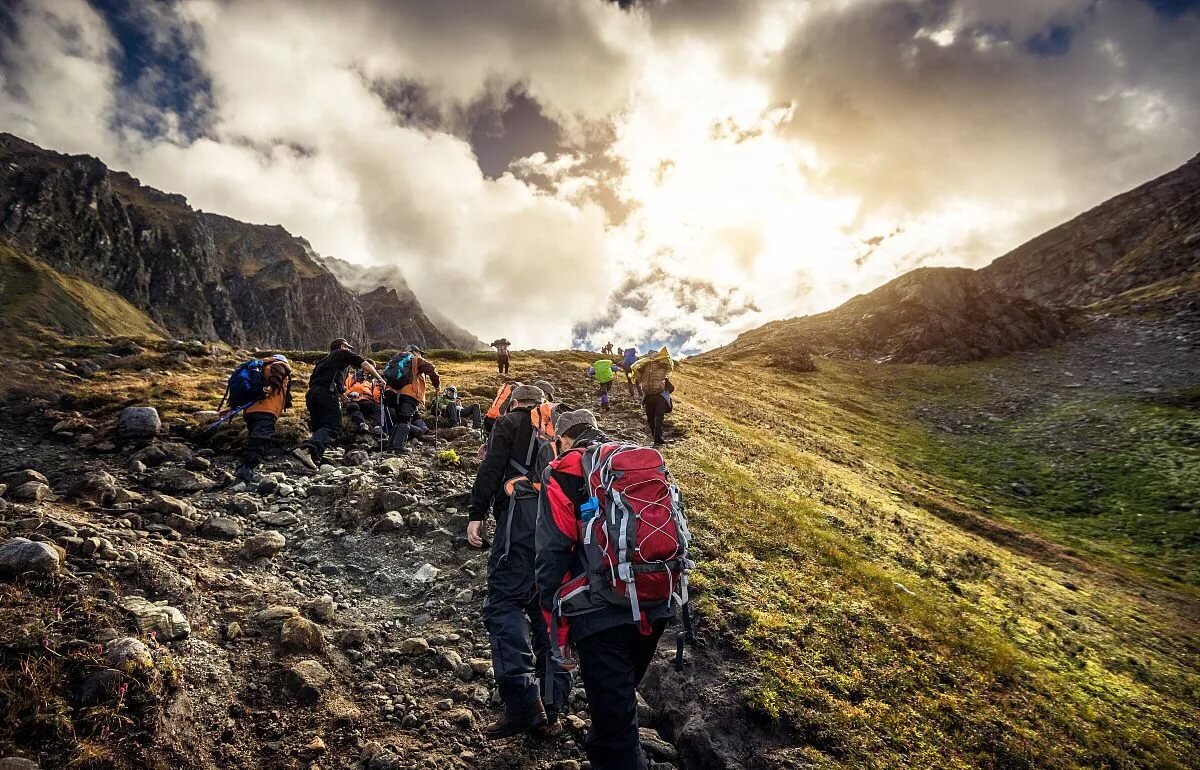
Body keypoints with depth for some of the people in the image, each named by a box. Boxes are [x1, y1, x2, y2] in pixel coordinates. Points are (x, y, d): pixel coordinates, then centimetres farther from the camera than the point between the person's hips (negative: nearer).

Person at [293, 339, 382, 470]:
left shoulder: (323, 360, 36)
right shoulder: (343, 353, 20)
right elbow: (365, 365, 10)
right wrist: (379, 379, 15)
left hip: (312, 393, 7)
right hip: (328, 392, -7)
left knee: (319, 429, 11)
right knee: (332, 428, -14)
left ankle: (314, 460, -4)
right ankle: (305, 449, -34)